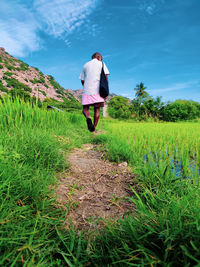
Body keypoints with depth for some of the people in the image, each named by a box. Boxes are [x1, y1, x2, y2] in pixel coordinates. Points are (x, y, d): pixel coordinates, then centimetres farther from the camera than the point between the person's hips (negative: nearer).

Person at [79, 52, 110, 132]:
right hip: (97, 90, -2)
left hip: (87, 90, 2)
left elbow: (82, 80, 17)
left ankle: (88, 118, -25)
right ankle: (94, 128, 0)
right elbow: (105, 78, 0)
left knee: (85, 109, 7)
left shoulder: (85, 65, 20)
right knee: (97, 109, 4)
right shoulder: (101, 64, 11)